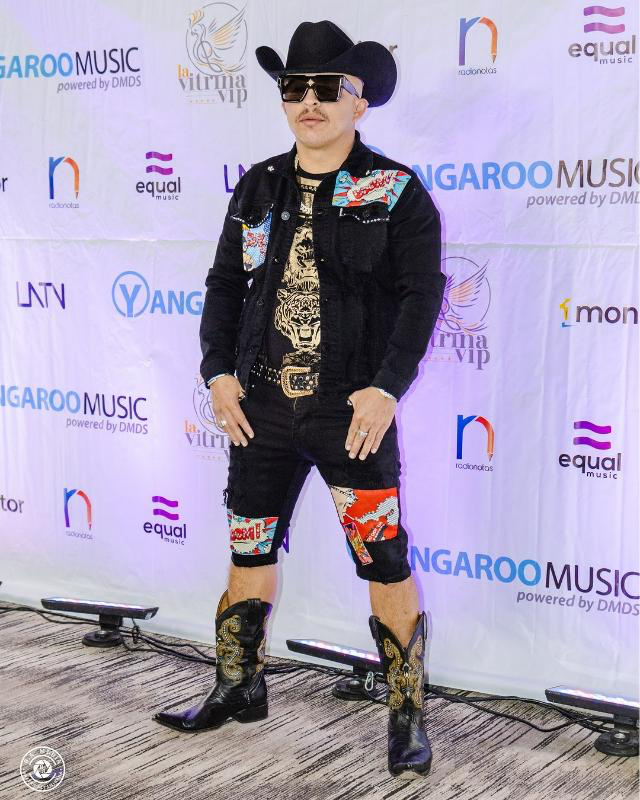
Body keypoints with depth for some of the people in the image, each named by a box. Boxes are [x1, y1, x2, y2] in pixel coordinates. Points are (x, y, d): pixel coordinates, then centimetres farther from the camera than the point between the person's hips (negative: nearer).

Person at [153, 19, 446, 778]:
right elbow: (226, 283, 10)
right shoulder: (259, 187, 8)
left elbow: (421, 295, -10)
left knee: (386, 564, -1)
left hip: (353, 411, -4)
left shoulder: (396, 193, -5)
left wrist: (386, 388, -19)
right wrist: (219, 372, -1)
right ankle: (238, 687, 34)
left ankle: (408, 715, 14)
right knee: (247, 548, 15)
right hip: (263, 404, 5)